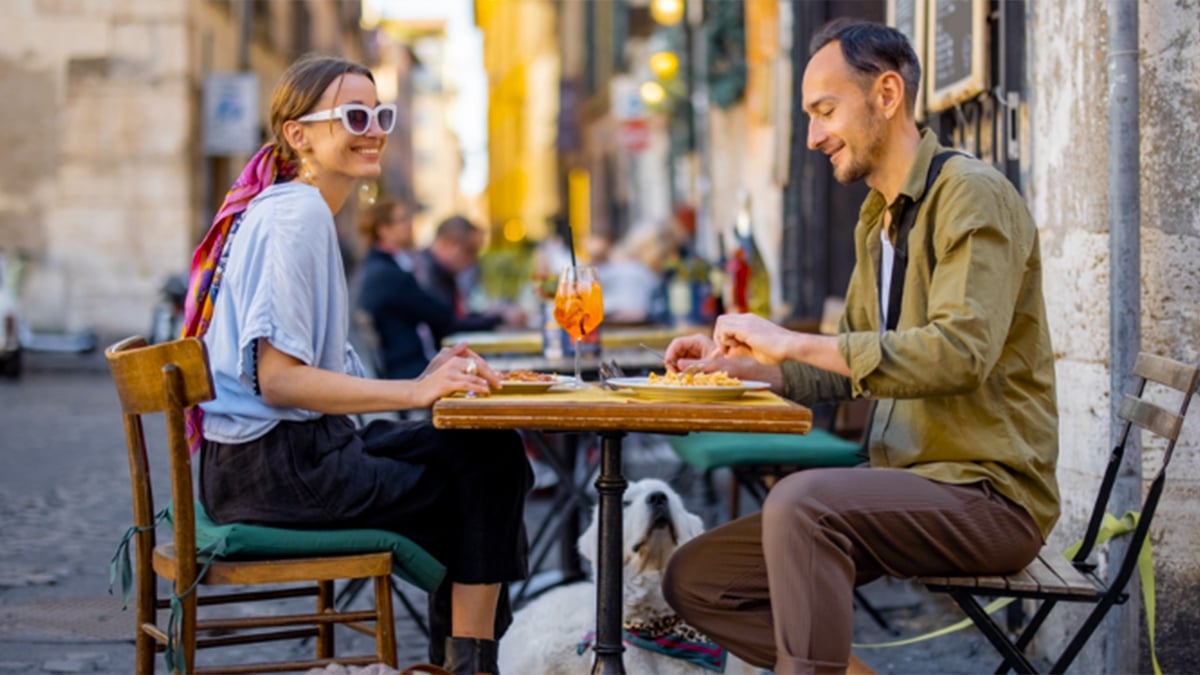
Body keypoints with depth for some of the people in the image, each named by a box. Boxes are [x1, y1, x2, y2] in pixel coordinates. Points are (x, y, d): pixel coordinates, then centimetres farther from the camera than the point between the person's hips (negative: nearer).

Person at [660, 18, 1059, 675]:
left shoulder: (973, 195, -12)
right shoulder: (876, 218, 17)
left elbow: (960, 351, -27)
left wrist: (795, 343, -23)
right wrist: (738, 364, 8)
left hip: (987, 492, -9)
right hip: (914, 485, 10)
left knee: (802, 500, -35)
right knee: (693, 578, 1)